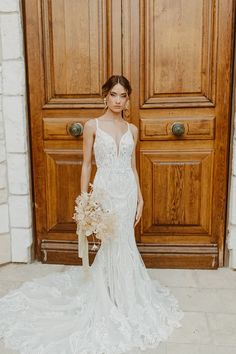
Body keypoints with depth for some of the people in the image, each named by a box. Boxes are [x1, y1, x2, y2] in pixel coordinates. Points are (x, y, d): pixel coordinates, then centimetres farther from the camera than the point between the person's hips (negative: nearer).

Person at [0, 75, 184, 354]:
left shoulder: (132, 129, 8)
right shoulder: (92, 125, -4)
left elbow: (132, 167, 12)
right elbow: (86, 165, -3)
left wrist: (140, 198, 9)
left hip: (128, 191, 4)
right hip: (105, 191, -4)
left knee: (121, 245, 12)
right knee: (115, 245, 1)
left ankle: (122, 297, 34)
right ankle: (116, 302, 22)